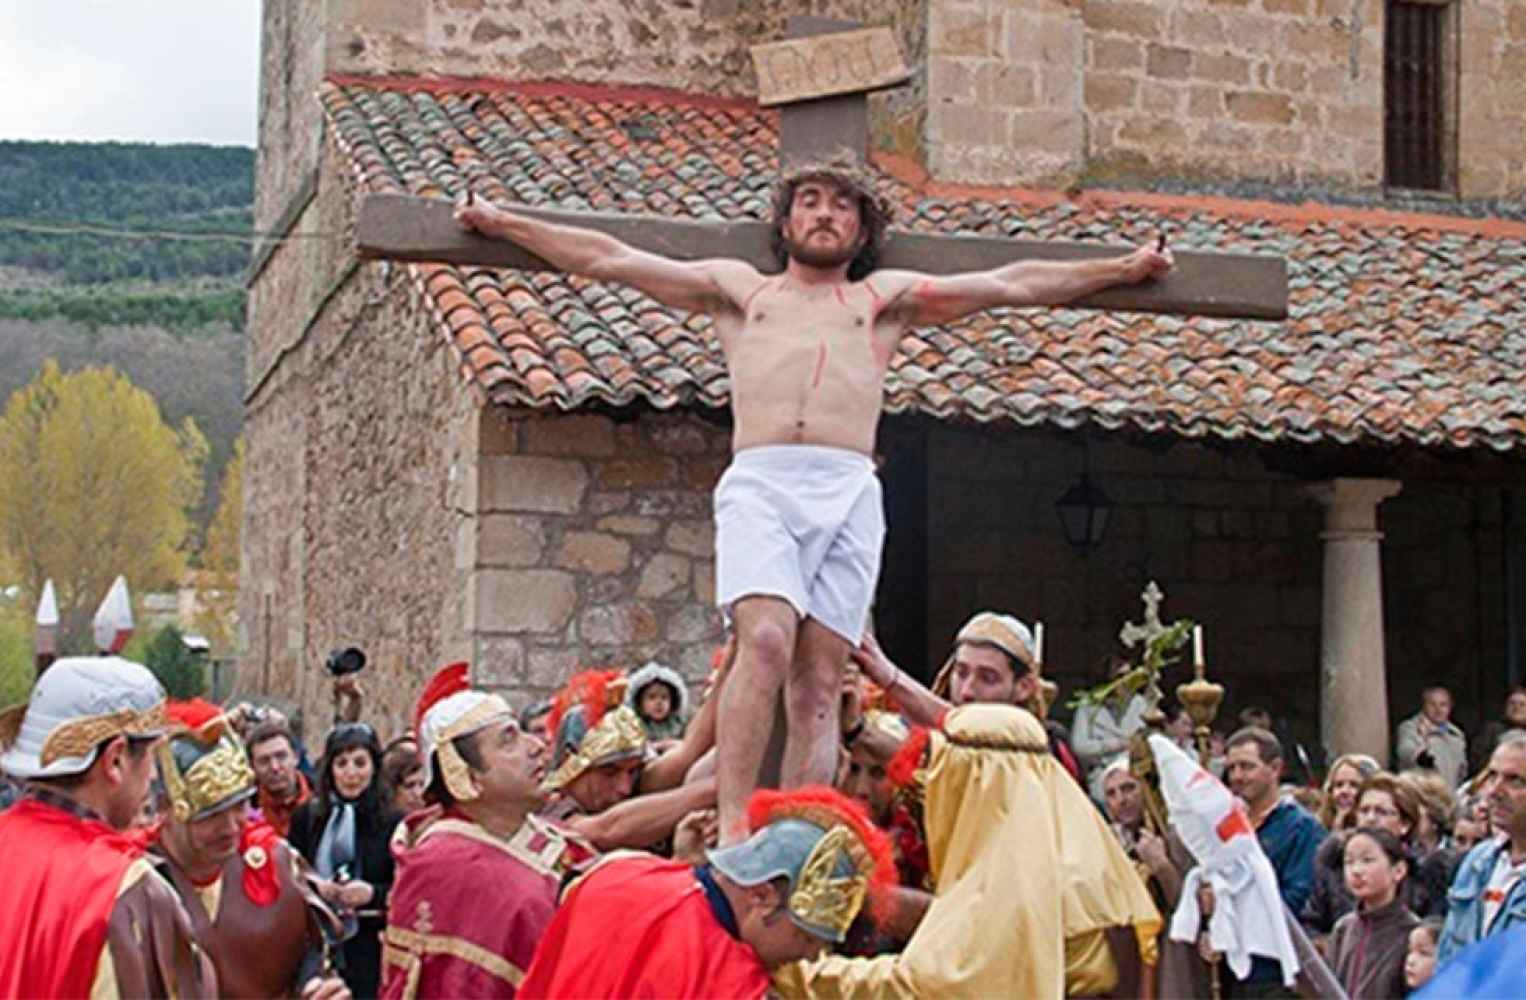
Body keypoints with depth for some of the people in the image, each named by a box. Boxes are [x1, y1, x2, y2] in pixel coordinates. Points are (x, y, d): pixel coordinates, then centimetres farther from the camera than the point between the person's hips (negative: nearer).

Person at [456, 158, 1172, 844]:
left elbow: (1010, 284, 29)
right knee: (766, 639, -25)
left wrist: (1123, 268, 29)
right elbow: (610, 260, 26)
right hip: (759, 482, -1)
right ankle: (731, 827, -26)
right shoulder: (740, 289, 27)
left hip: (849, 490, 1)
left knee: (819, 681, -6)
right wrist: (502, 223, 25)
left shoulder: (884, 298, 28)